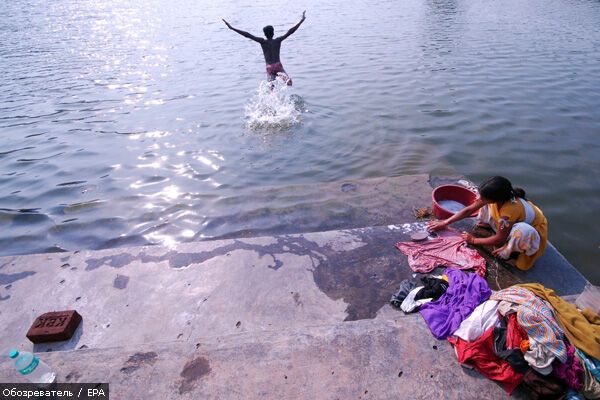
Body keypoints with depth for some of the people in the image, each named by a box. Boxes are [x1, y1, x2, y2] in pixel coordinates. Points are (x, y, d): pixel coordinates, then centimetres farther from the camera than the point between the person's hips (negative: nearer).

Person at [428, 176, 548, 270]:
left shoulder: (510, 210, -41)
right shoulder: (496, 197, -23)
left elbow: (499, 239, -29)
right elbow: (469, 210, -13)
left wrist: (473, 240, -17)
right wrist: (445, 223, -14)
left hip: (532, 231, -6)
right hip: (514, 222, 6)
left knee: (522, 231, -42)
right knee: (487, 202, -8)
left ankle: (510, 250, -11)